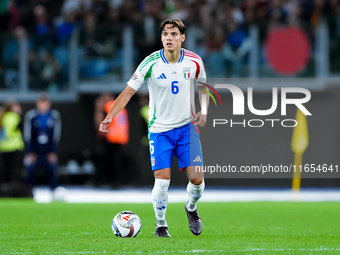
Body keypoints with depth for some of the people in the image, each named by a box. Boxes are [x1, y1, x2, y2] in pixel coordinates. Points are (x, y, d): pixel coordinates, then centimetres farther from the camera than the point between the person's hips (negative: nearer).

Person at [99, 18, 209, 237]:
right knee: (162, 179, -12)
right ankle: (160, 224, 10)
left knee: (197, 179, -7)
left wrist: (203, 111, 0)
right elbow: (129, 91, -11)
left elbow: (204, 85, 15)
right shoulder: (151, 63, -13)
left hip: (187, 127, 2)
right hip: (159, 129, -2)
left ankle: (191, 208, 26)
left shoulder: (194, 62, -5)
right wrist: (110, 116, -22)